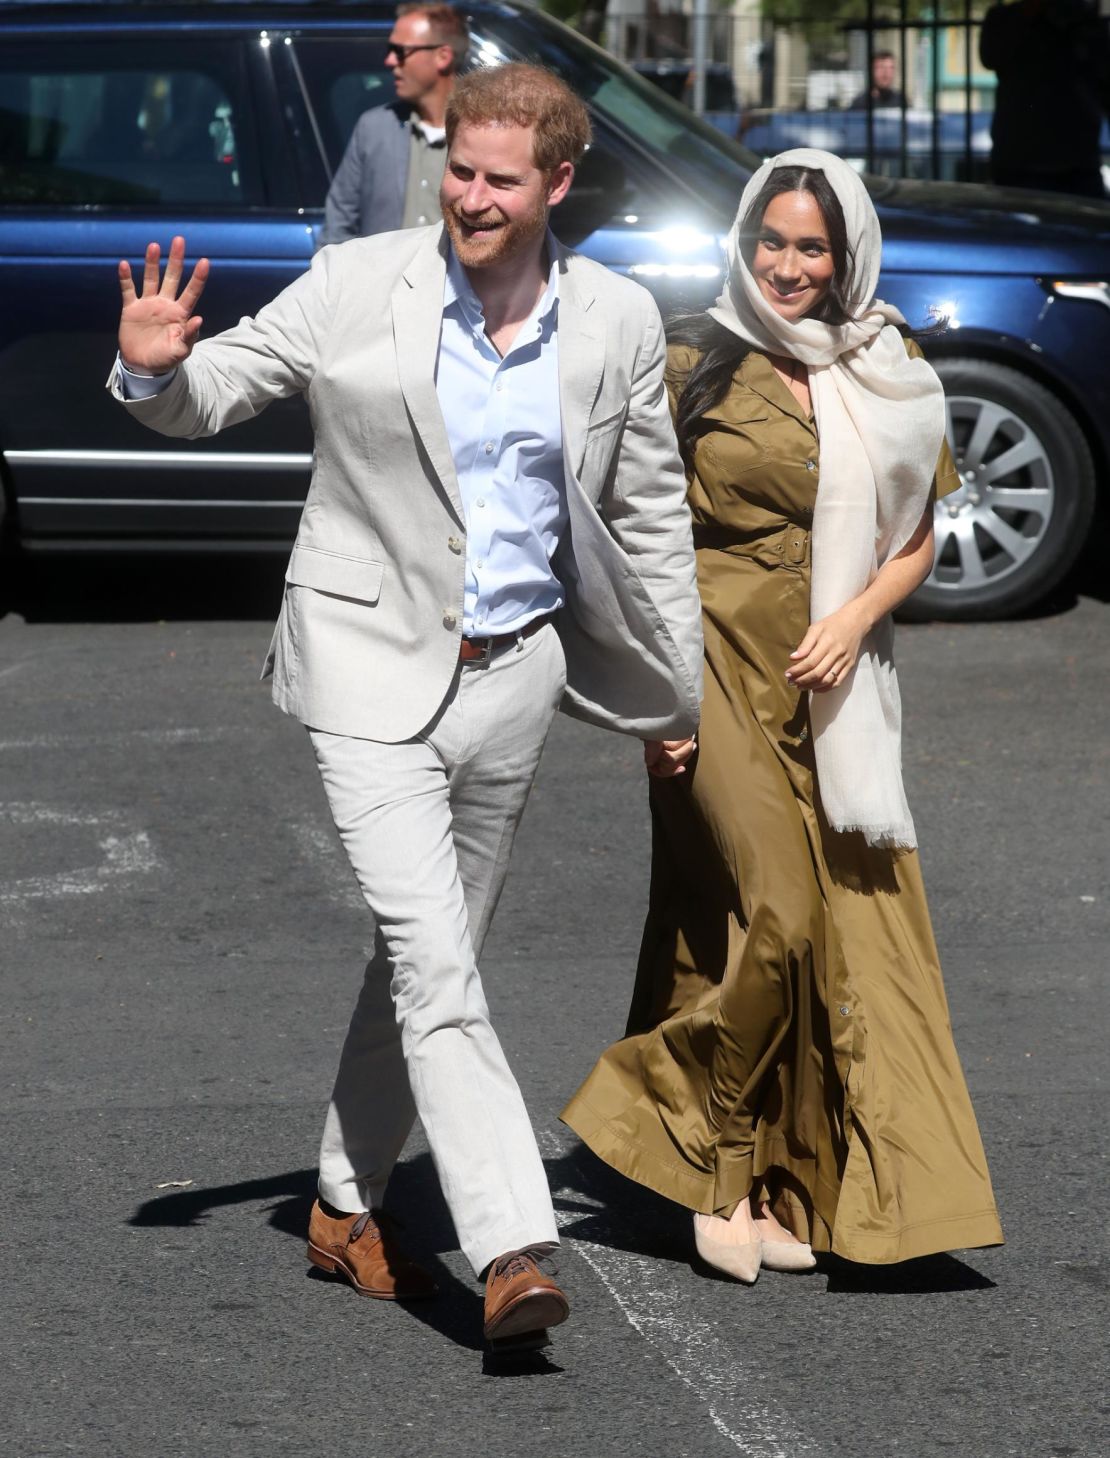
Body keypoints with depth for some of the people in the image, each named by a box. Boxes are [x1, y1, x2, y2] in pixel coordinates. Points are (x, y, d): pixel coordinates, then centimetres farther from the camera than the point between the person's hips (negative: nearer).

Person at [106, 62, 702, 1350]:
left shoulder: (617, 322, 0)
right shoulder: (356, 287, -8)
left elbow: (650, 515, 10)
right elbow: (209, 395, -1)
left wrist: (677, 694, 15)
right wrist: (153, 370, -25)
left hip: (515, 669, 4)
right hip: (374, 662, -4)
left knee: (431, 954, 14)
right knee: (433, 962, -15)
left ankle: (348, 1206, 31)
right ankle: (513, 1254, -20)